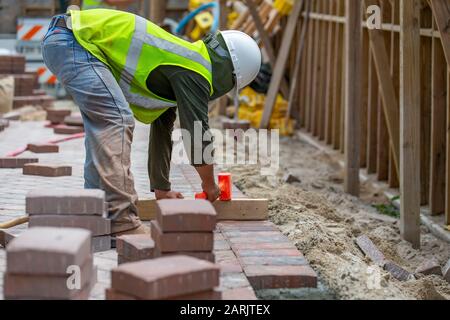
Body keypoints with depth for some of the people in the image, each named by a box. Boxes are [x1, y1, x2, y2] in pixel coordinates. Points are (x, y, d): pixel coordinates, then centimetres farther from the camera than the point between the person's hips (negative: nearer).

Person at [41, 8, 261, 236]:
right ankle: (120, 224, -18)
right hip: (74, 40, -11)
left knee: (102, 125, 17)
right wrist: (210, 186, 12)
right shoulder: (193, 73, -8)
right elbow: (197, 131, -5)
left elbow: (162, 127, 30)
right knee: (118, 121, -15)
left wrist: (162, 189, 34)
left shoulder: (177, 64, 22)